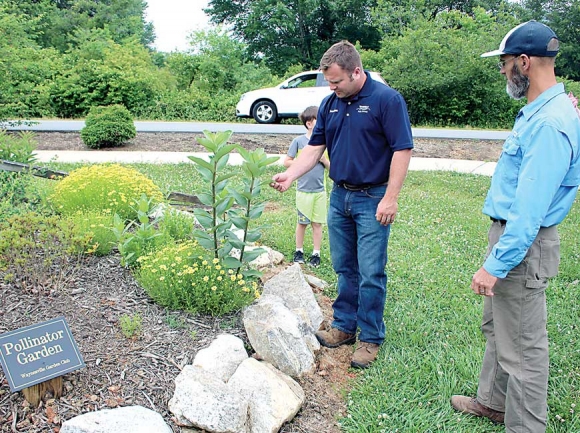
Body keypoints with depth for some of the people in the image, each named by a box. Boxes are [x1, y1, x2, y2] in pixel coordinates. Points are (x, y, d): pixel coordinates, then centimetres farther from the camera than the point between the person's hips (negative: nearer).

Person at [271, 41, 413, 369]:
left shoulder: (387, 100, -11)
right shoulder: (330, 104, 8)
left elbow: (403, 149, -14)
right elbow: (315, 148, 11)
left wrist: (390, 198, -18)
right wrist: (290, 174, -4)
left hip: (373, 199, -6)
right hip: (340, 196, 6)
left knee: (371, 274, -1)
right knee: (344, 268, 14)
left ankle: (370, 339, 12)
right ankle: (344, 327, 27)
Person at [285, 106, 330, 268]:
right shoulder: (299, 141, -5)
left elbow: (332, 167, 6)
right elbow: (287, 162, -1)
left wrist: (324, 160, -13)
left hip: (320, 190, 2)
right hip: (303, 190, -2)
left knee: (317, 223, 7)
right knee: (302, 222, 9)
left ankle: (316, 254, 17)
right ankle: (299, 251, 24)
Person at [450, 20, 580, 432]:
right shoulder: (537, 111, 10)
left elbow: (530, 210, -28)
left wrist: (496, 265, -25)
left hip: (523, 246, -11)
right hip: (510, 232, 11)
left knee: (522, 345, 2)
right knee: (497, 326, 24)